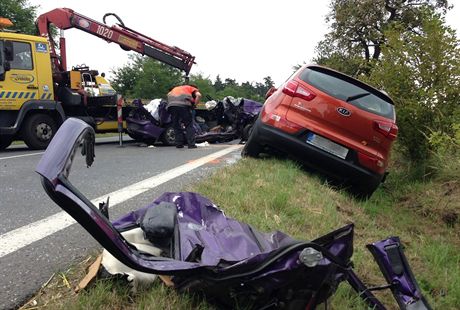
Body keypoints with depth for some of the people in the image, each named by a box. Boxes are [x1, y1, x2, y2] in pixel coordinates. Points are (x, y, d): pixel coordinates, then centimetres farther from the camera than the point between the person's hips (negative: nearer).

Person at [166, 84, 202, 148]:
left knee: (176, 126, 13)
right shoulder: (192, 88, 26)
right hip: (183, 104, -4)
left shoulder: (175, 88, 41)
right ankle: (191, 144, -2)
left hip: (171, 104, 4)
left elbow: (169, 94, 29)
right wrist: (194, 105, 13)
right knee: (189, 124, 4)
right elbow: (199, 95, 6)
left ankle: (179, 144, 11)